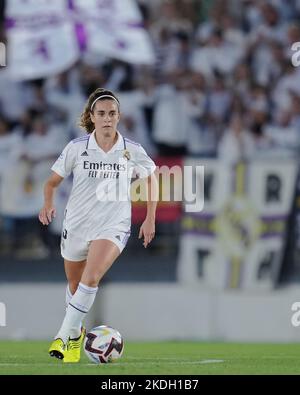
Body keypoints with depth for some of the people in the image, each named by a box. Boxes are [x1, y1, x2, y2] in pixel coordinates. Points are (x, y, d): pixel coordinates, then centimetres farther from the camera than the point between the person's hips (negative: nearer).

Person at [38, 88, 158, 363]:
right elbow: (53, 181, 3)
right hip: (76, 224, 2)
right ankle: (76, 329, 45)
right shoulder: (76, 148, -6)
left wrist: (150, 219, 7)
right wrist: (48, 205, -17)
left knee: (91, 278, -26)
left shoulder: (132, 151, -5)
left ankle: (67, 333, -16)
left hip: (113, 225, -2)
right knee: (74, 285, 17)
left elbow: (151, 178, 13)